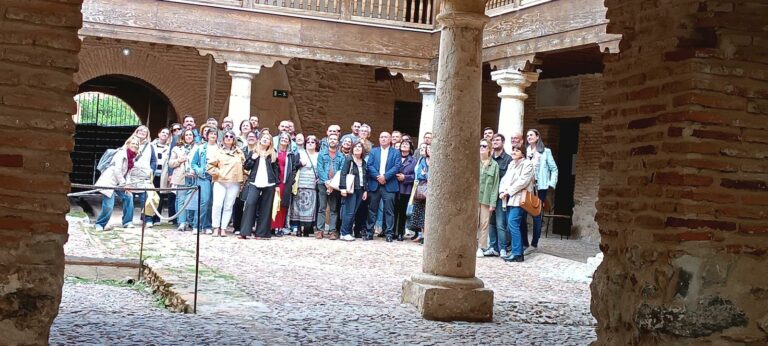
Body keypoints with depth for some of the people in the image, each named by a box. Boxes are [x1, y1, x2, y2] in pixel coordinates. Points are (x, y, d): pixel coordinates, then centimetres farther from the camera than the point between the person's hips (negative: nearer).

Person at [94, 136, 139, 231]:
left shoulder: (132, 157, 10)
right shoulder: (121, 153, -15)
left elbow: (127, 172, 11)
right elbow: (117, 171, -20)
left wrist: (126, 185, -2)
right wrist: (124, 184, -16)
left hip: (118, 183, 9)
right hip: (108, 181, -9)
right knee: (109, 205, -13)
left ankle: (127, 222, 12)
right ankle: (99, 224, 7)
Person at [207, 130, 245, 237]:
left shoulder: (239, 152, 13)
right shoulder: (217, 151, 6)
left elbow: (244, 165, 15)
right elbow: (209, 166, 2)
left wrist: (241, 177, 6)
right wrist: (218, 173, -7)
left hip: (234, 183, 2)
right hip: (220, 182, -2)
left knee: (228, 206, 1)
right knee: (217, 205, -13)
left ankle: (223, 228, 6)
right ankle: (216, 228, -4)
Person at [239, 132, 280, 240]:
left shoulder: (272, 154, 11)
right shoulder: (253, 152, 13)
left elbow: (276, 169, 10)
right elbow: (246, 166, 10)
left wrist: (277, 184, 3)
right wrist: (253, 158, -6)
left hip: (269, 184, 0)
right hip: (254, 183, 0)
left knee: (265, 208, 0)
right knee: (250, 204, -15)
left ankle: (261, 233, 5)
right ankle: (244, 232, -14)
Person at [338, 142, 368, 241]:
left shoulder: (363, 162, 14)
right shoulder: (349, 159, -4)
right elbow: (343, 174, -10)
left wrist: (365, 190, 13)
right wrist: (343, 188, -18)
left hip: (360, 190, 6)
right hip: (350, 189, -6)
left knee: (353, 213, 6)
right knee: (349, 212, -8)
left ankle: (348, 232, 10)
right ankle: (344, 233, -3)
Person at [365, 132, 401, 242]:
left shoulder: (396, 153, 8)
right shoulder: (373, 151, 13)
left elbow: (397, 167, -4)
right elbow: (369, 165, 2)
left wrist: (385, 176, -15)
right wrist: (378, 177, -12)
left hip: (389, 185, -2)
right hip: (374, 184, 2)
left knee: (389, 210, -2)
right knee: (372, 210, 5)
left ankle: (389, 233, 0)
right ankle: (369, 232, 9)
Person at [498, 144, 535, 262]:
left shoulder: (527, 164, -2)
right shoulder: (511, 164, 21)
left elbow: (523, 181, -13)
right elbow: (504, 179, 14)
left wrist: (509, 191, -13)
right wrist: (502, 191, -4)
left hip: (519, 199, -8)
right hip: (509, 199, 8)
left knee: (512, 223, -17)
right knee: (511, 225, 4)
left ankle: (517, 253, -15)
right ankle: (516, 251, 9)